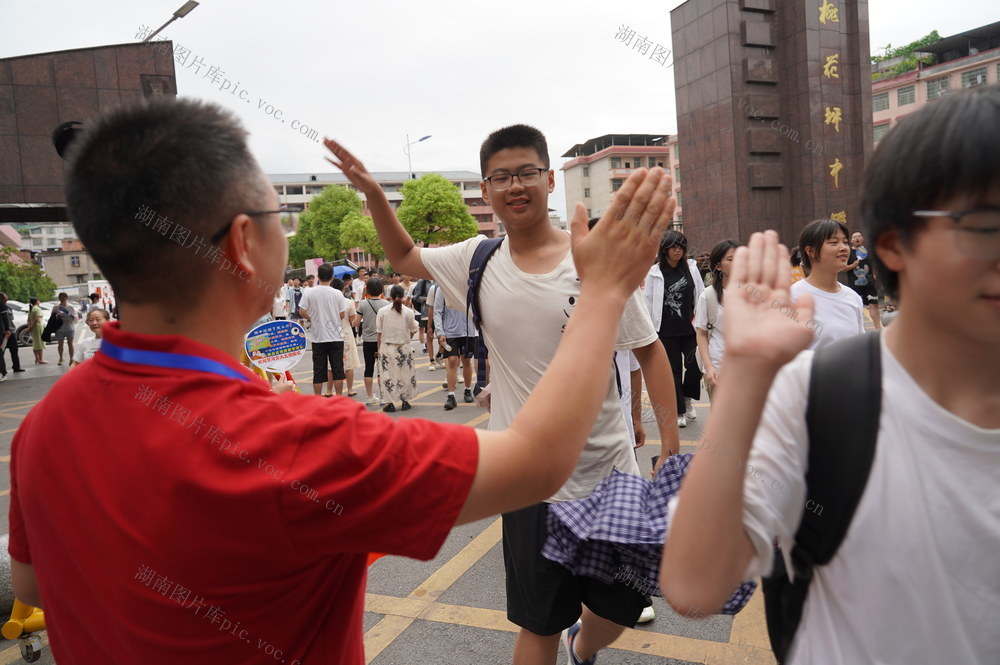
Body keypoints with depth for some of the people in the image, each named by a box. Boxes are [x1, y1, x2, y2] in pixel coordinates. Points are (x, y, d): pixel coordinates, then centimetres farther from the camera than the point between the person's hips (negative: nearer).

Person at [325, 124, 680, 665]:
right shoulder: (479, 260, -1)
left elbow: (649, 352, -3)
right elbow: (405, 258, 17)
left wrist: (671, 448, -7)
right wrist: (372, 194, 3)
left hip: (611, 474, 0)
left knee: (620, 609, 17)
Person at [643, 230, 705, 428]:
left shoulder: (691, 267, 4)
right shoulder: (655, 272, -2)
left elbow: (701, 295, 8)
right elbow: (648, 301, 0)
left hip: (690, 328, 2)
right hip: (667, 331, -1)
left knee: (695, 365, -6)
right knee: (674, 370, 6)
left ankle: (687, 398, 23)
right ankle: (679, 412, 19)